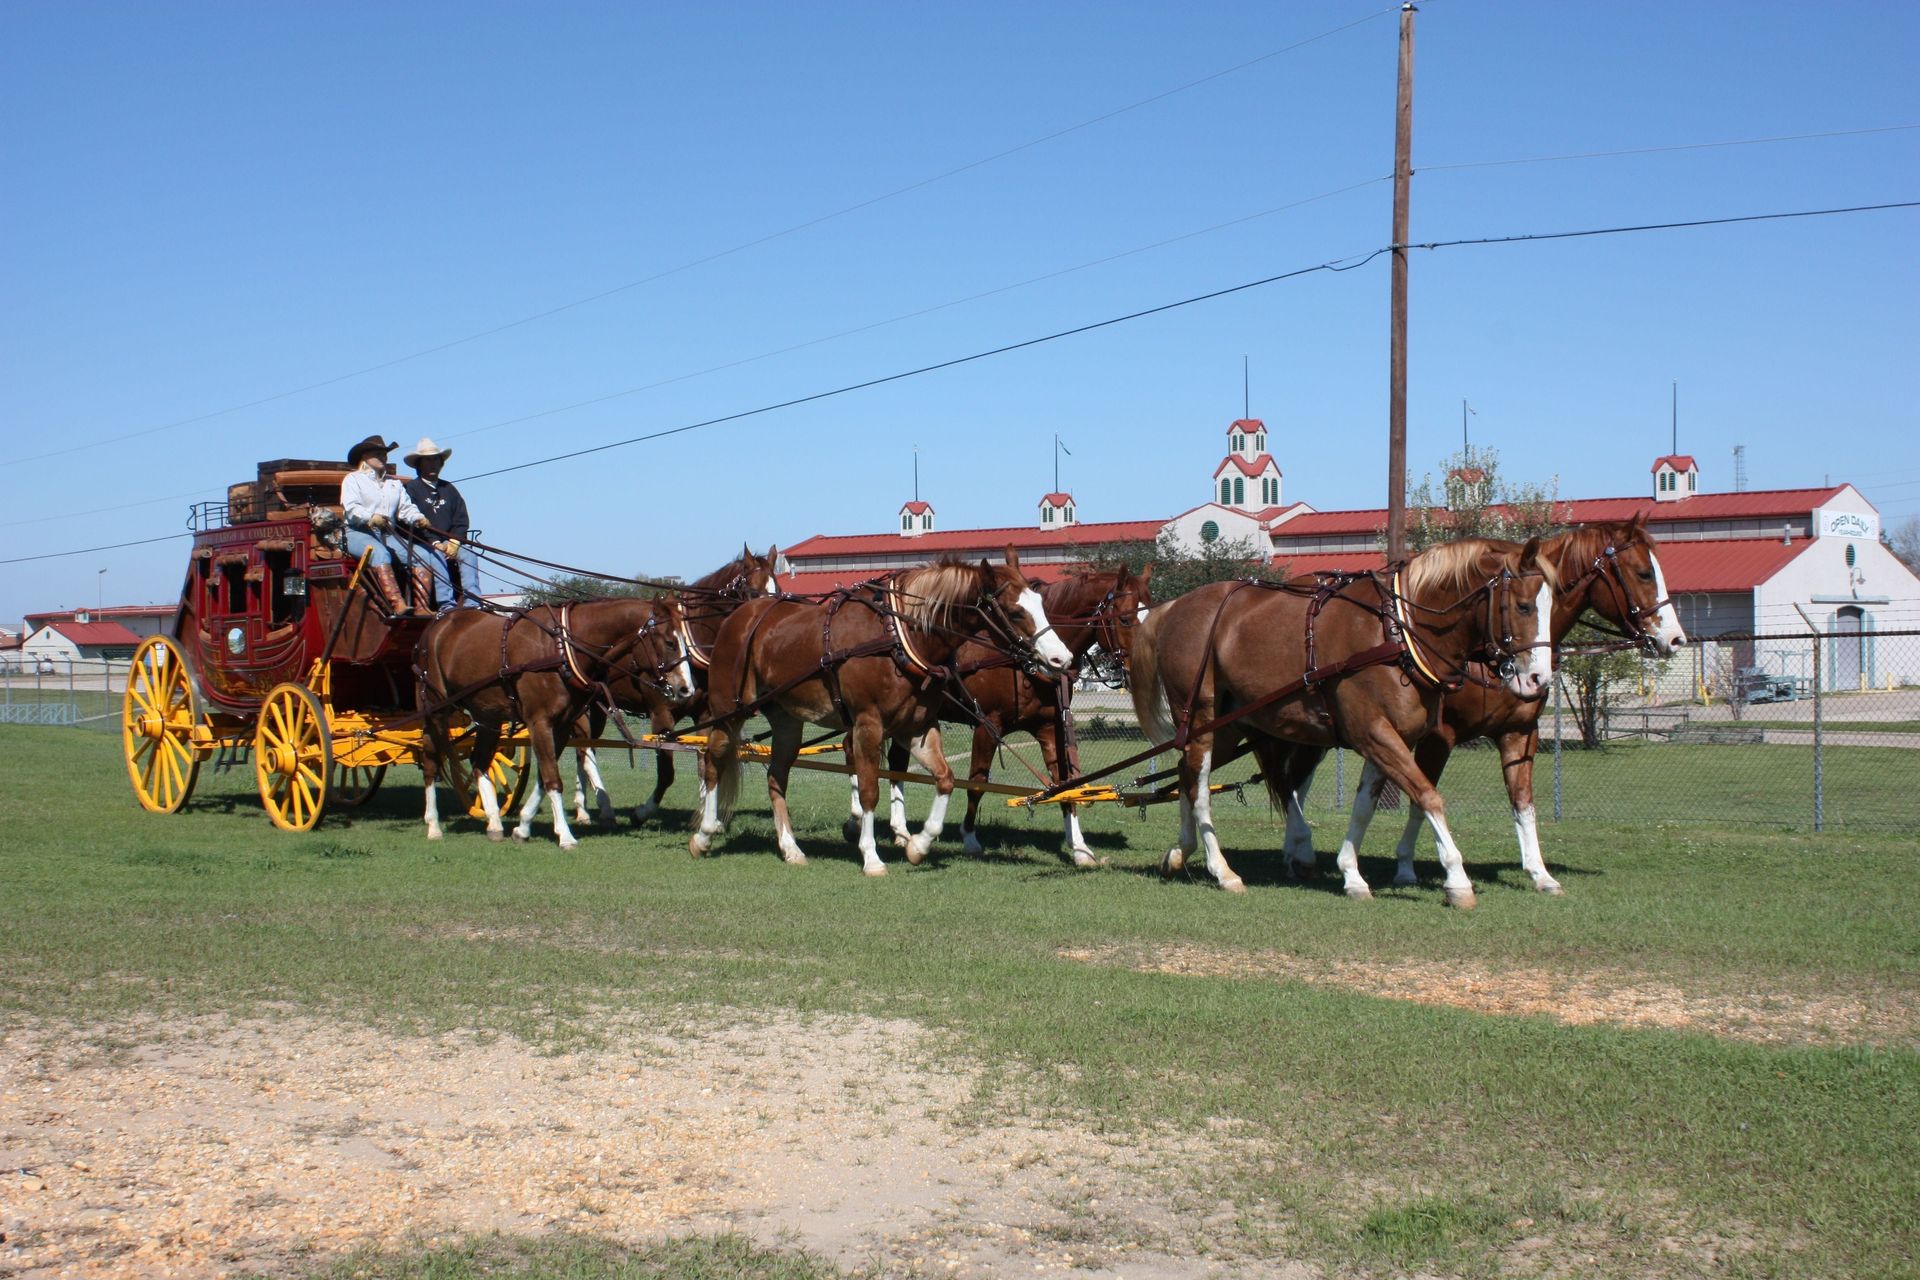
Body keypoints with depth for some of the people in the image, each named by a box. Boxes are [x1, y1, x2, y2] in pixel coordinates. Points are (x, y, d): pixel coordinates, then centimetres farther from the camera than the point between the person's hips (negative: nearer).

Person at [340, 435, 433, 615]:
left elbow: (406, 507, 12)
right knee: (380, 553, -37)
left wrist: (418, 518, -11)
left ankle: (422, 607, -27)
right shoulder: (353, 479, 11)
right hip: (358, 533, -5)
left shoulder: (394, 483, 27)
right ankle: (397, 604, -51)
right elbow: (351, 507, -7)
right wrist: (370, 517, -27)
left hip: (388, 535, 5)